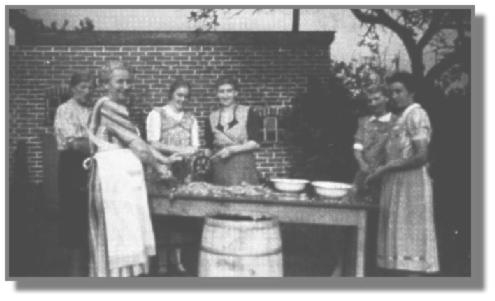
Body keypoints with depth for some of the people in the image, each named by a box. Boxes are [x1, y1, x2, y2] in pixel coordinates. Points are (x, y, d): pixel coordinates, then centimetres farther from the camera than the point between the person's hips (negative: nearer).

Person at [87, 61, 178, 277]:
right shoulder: (107, 106, -8)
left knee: (129, 233, 10)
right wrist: (156, 165, 0)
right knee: (118, 233, -5)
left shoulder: (120, 108, 20)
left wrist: (163, 159, 9)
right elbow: (133, 141, -9)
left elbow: (136, 142, 16)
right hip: (113, 173, -9)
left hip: (127, 176, 9)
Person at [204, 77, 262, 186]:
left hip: (243, 166, -2)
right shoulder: (212, 117, 13)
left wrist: (231, 149, -10)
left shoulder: (248, 113, 3)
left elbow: (255, 143, -3)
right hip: (219, 168, 3)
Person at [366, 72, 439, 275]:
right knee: (397, 243, 9)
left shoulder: (416, 115, -8)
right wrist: (383, 170, 9)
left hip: (410, 186, -9)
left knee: (409, 247, -8)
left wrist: (387, 167, -15)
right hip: (396, 186, 9)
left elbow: (421, 156, -17)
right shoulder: (401, 117, 19)